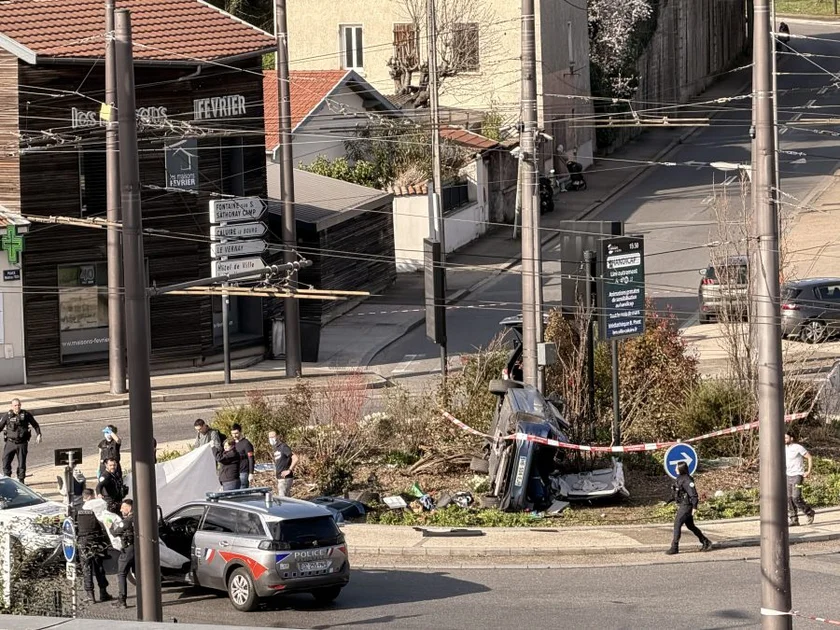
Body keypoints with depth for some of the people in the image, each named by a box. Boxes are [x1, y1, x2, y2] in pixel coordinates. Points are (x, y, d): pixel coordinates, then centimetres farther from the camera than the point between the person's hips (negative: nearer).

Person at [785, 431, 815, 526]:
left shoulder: (798, 447, -11)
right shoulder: (784, 448, 9)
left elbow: (810, 458, -8)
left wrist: (809, 472, -13)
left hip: (797, 476, -7)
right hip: (788, 476, 7)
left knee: (796, 498, -13)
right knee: (789, 499, 1)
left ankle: (809, 513, 8)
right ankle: (793, 520, 5)